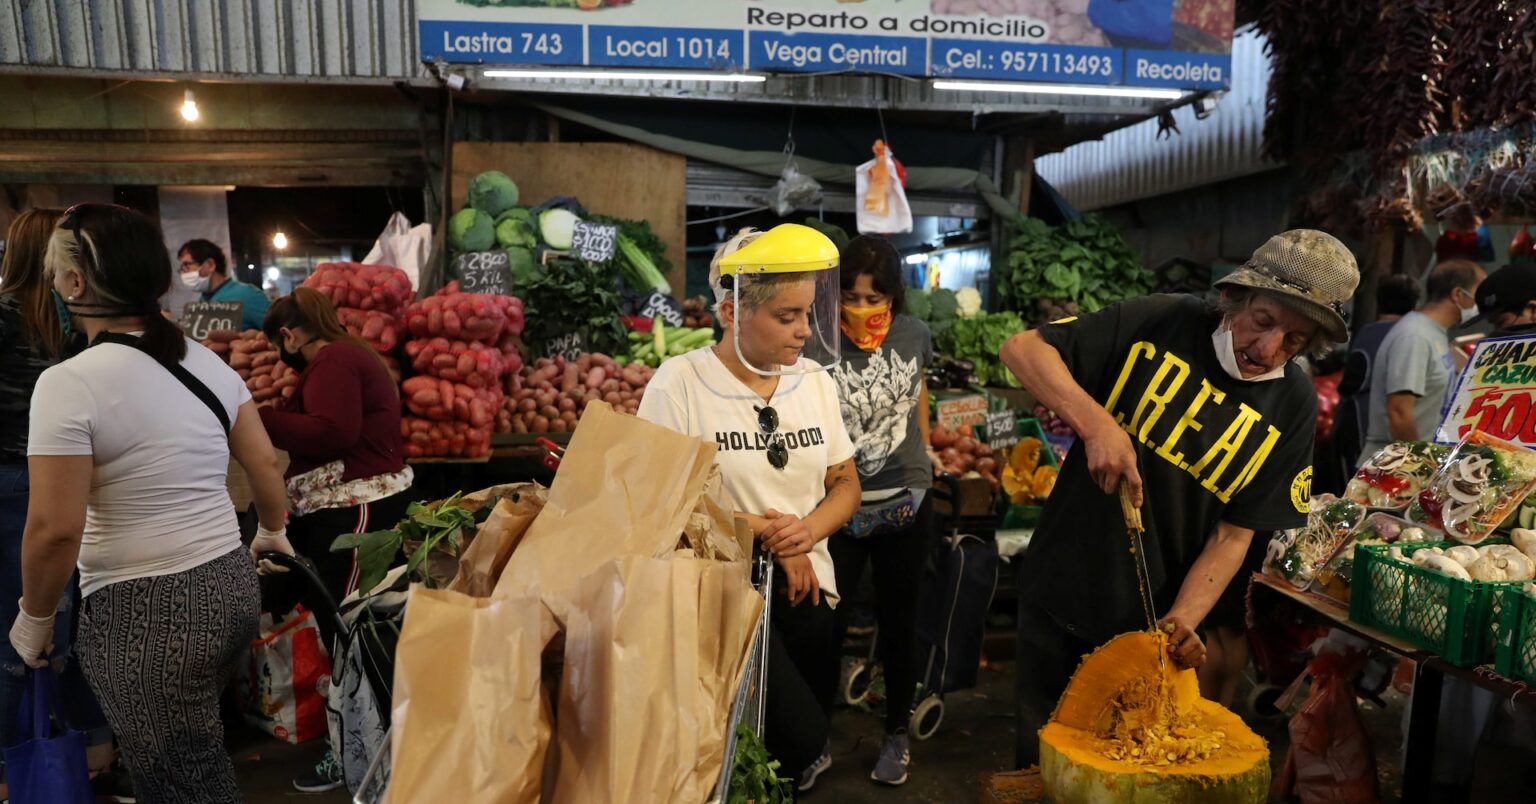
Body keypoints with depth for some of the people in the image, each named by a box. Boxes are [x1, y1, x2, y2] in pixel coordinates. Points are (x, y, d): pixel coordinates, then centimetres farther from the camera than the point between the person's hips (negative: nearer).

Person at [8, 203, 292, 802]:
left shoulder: (69, 383, -15)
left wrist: (33, 617, 1)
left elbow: (56, 529, -16)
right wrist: (273, 533, 28)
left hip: (145, 613, -6)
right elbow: (266, 466, 10)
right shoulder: (208, 364, 3)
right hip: (232, 585, 6)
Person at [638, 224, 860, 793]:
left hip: (807, 588, 5)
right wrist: (766, 533, -13)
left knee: (808, 730, 12)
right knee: (802, 744, -12)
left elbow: (846, 484, 8)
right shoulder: (679, 384, -12)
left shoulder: (814, 379, 3)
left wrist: (808, 530, -13)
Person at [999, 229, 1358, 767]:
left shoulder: (1292, 407, -6)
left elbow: (1235, 533, -6)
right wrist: (1096, 422, -28)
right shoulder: (1162, 324, -11)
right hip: (1057, 599, 0)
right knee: (1041, 757, 15)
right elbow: (1023, 349, -14)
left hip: (1152, 626, 1)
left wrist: (1182, 620, -20)